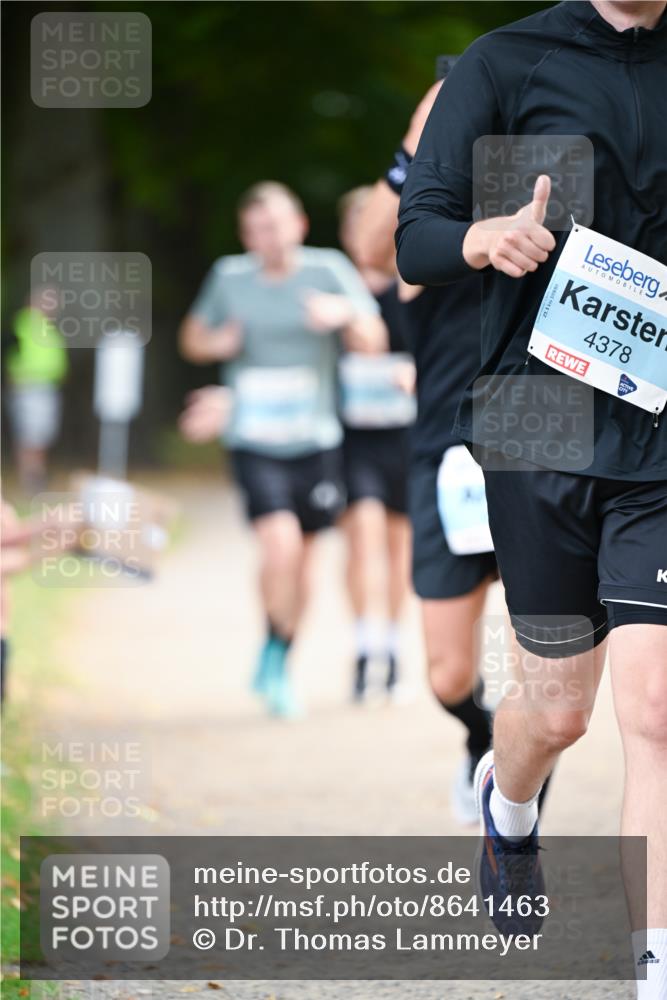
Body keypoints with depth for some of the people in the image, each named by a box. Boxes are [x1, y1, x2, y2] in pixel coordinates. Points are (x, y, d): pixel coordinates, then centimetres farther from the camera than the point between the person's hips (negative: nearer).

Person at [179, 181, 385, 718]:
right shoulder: (229, 277, 1)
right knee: (280, 543, -20)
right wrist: (216, 343, -7)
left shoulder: (328, 270, -3)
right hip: (254, 442, -1)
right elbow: (194, 337, 16)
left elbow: (373, 342, -5)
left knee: (302, 554, 11)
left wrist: (346, 314, -26)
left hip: (315, 440, 1)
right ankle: (273, 655, 1)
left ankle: (279, 666, 32)